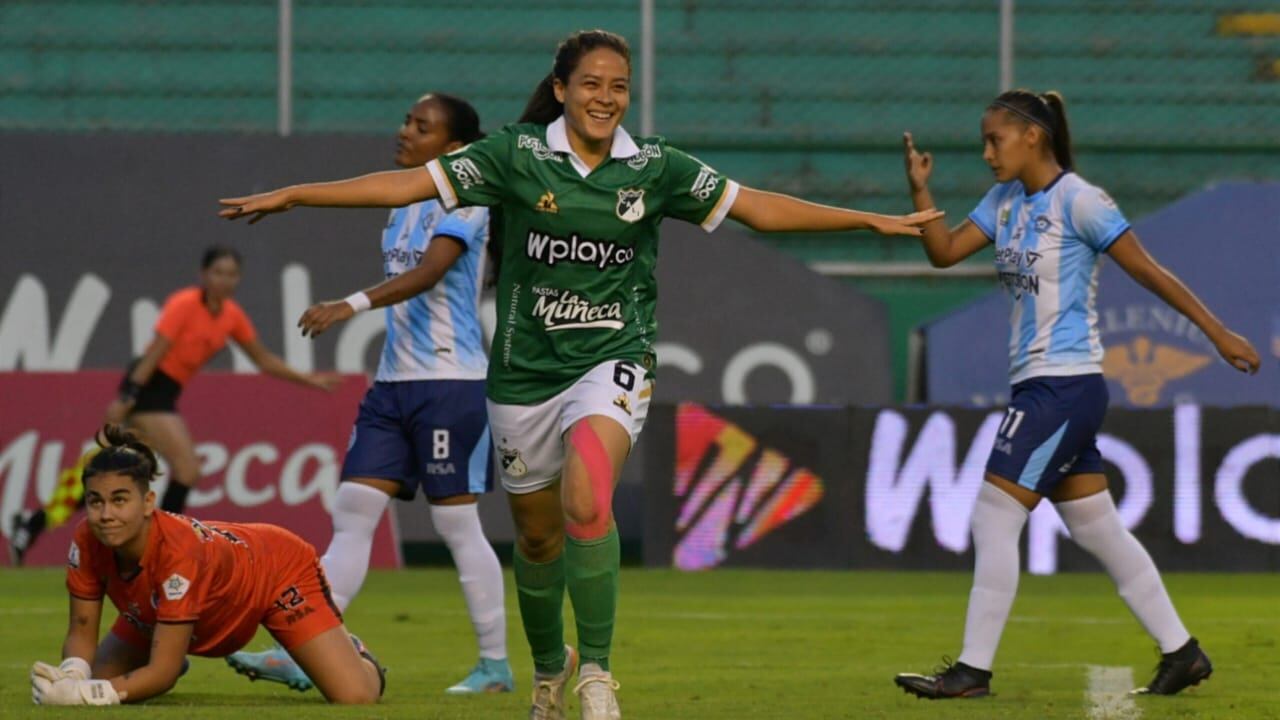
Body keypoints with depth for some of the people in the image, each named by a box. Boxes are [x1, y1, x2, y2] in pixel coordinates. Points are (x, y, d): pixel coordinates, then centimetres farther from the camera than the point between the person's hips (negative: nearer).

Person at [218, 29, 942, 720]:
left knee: (586, 503, -27)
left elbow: (761, 208, 4)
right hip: (526, 369, 1)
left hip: (612, 359, -1)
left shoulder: (654, 167, 0)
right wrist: (290, 195, -11)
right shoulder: (517, 154, -4)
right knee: (537, 535, 13)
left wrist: (873, 221, 1)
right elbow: (409, 183, -6)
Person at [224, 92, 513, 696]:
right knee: (352, 512, -1)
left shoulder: (463, 201, -11)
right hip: (394, 381, 8)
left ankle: (495, 664, 8)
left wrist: (351, 305, -39)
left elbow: (429, 271, -27)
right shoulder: (403, 204, 16)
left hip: (451, 383, -8)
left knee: (457, 524, -3)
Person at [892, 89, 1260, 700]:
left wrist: (1217, 333, -7)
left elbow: (1147, 271, -9)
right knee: (1097, 530, 11)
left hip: (1064, 384, -9)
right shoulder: (1005, 201, 12)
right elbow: (944, 252, 8)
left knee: (994, 520, -9)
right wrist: (920, 191, -7)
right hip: (1037, 385, 9)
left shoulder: (1077, 201, -12)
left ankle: (973, 671, -6)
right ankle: (1181, 652, 17)